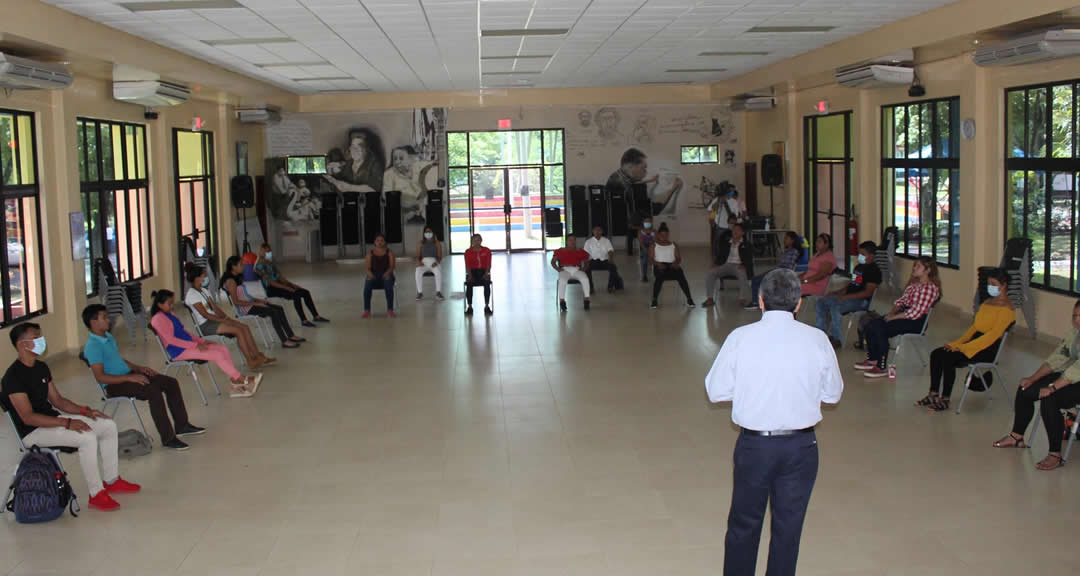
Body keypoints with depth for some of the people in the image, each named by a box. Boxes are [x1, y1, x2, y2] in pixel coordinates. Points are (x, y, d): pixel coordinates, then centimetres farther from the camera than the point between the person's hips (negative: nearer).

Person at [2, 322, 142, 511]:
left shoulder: (41, 368, 10)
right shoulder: (13, 377, -20)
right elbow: (28, 417, -25)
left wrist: (84, 411, 0)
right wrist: (67, 422, -29)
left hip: (52, 419, 9)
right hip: (33, 432, -9)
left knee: (108, 426, 0)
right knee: (87, 437, -30)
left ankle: (112, 480, 9)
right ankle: (96, 495, -20)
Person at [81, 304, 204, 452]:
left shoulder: (109, 337, 13)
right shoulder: (92, 346, -17)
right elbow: (100, 377, -23)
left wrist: (139, 368, 11)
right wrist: (129, 378, -25)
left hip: (128, 375, 10)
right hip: (114, 385, -10)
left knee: (171, 383, 0)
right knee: (153, 391, -31)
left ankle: (182, 425, 8)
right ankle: (168, 438, -27)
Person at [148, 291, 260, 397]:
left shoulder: (170, 314, 18)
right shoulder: (158, 319, -11)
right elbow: (170, 340, -19)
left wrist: (201, 341, 7)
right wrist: (195, 345, -21)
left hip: (188, 344, 9)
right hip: (178, 351, -9)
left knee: (223, 349, -8)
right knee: (217, 354, -21)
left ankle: (236, 385, -15)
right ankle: (244, 381, -14)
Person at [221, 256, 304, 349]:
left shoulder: (237, 278, 15)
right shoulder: (230, 281, -16)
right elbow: (236, 302, -22)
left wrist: (257, 300, 7)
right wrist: (255, 303, -20)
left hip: (249, 303, 10)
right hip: (244, 308, -10)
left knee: (279, 309, 2)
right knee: (273, 312, -23)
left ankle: (291, 336, 3)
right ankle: (285, 341, -23)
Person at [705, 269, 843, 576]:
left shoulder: (740, 338, -10)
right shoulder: (817, 340, -7)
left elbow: (716, 391, -5)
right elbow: (833, 394, 2)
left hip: (753, 444, 0)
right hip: (801, 446, 1)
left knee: (743, 526, 16)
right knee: (788, 527, 14)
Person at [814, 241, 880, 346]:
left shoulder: (874, 271, -11)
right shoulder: (858, 267, 19)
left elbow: (868, 293, -20)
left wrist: (847, 296, -24)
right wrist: (836, 293, 12)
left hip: (861, 301, -10)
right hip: (847, 297, 10)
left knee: (835, 307, -33)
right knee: (820, 303, -1)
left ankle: (835, 339, -23)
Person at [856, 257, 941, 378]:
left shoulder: (930, 288, -17)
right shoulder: (913, 283, 14)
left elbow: (916, 312, -22)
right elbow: (901, 300, 17)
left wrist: (894, 317, -17)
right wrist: (892, 312, -2)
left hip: (916, 322, -9)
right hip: (903, 314, 9)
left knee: (881, 330, -25)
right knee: (871, 325, -4)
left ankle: (881, 368, -16)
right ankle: (872, 360, 6)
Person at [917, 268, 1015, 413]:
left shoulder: (1006, 308, -10)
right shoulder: (987, 303, 18)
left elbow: (993, 334, -19)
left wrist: (964, 348, -23)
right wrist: (956, 343, 2)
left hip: (988, 348, -8)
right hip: (975, 341, 8)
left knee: (949, 358, -27)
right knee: (936, 354, -10)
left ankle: (944, 400, -16)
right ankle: (933, 395, -6)